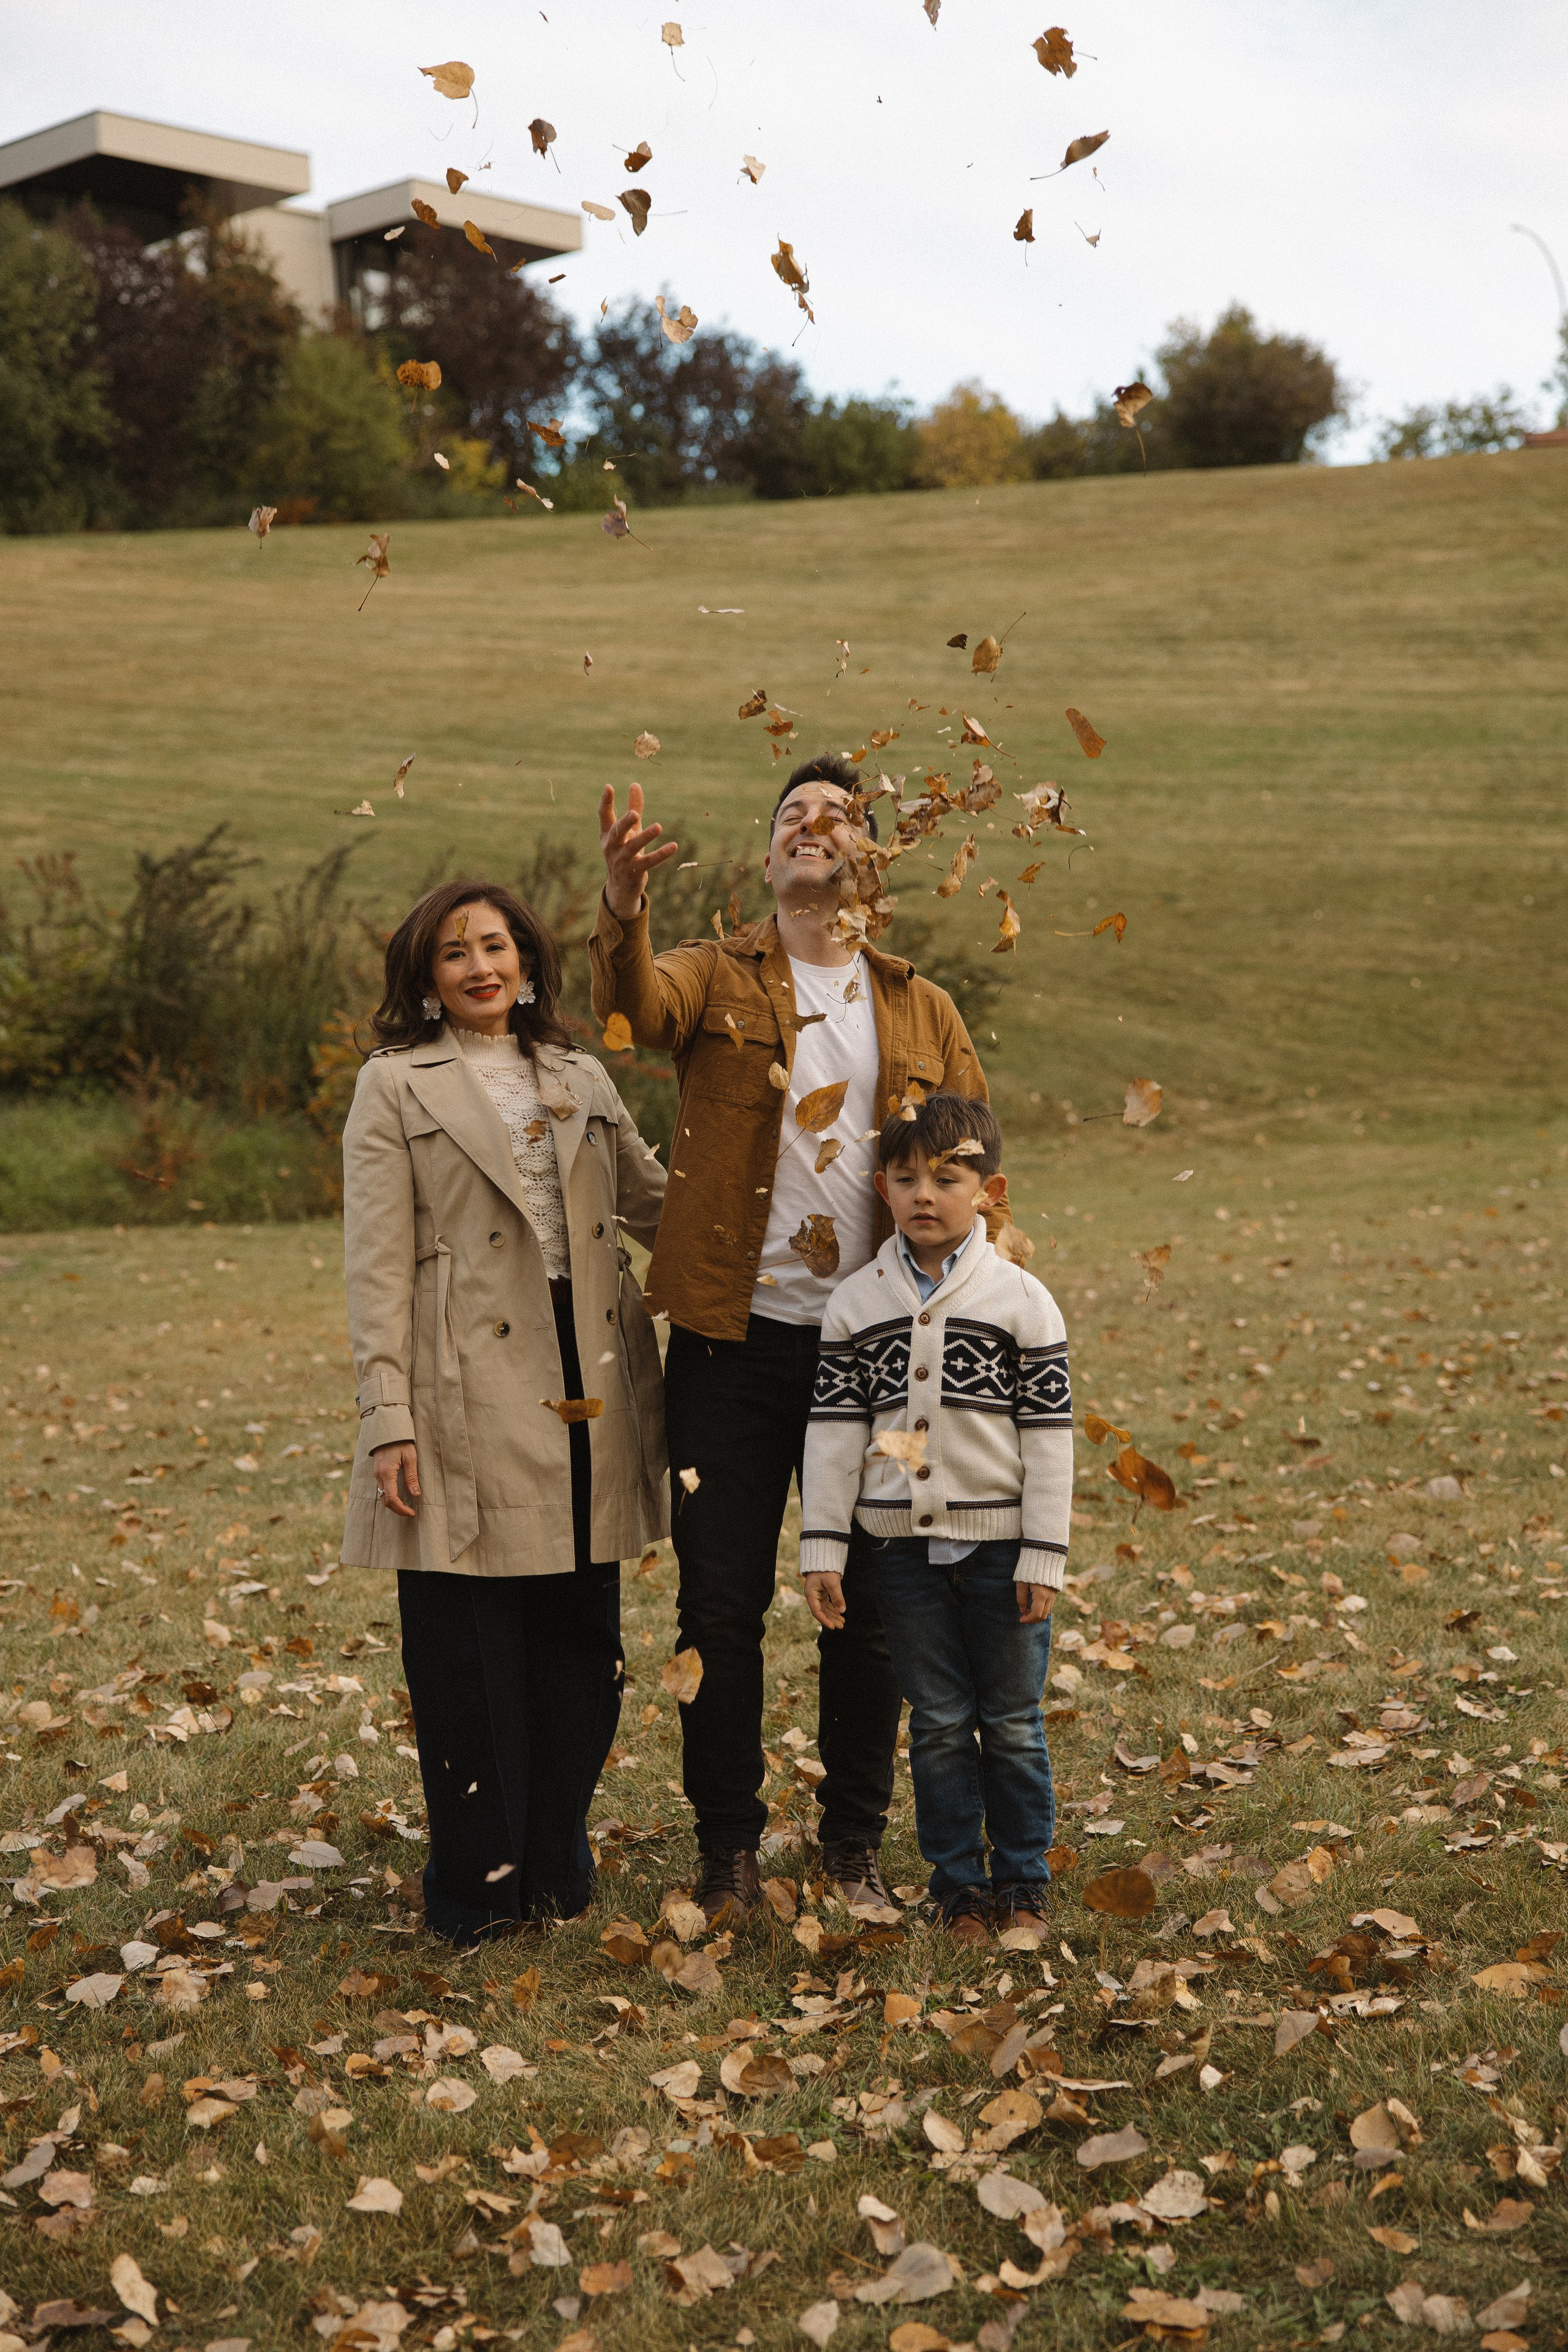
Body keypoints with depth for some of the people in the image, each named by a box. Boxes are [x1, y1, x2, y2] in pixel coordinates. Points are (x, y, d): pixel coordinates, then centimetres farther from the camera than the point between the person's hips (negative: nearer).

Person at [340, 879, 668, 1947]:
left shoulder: (583, 1081, 15)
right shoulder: (396, 1089, 2)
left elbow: (656, 1199, 24)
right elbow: (378, 1269, -3)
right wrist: (390, 1425, -10)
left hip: (589, 1403, 4)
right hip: (472, 1409, -4)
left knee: (582, 1644, 9)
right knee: (470, 1658, 1)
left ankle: (558, 1869, 24)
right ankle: (478, 1887, 15)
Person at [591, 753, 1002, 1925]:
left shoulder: (922, 1008, 11)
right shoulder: (717, 975, 4)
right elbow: (641, 1003, -20)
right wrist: (624, 910, -42)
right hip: (735, 1341, -2)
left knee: (871, 1607, 9)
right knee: (722, 1604, 4)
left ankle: (857, 1846, 25)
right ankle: (729, 1846, 20)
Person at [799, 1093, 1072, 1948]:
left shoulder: (1022, 1300, -4)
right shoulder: (855, 1305, 1)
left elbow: (1048, 1434, -4)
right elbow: (834, 1428, 2)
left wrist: (1043, 1556, -7)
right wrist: (822, 1549, -2)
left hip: (1000, 1545, -1)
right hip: (904, 1546, 2)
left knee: (1012, 1724, 8)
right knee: (938, 1725, 9)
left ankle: (1024, 1882, 23)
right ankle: (959, 1885, 21)